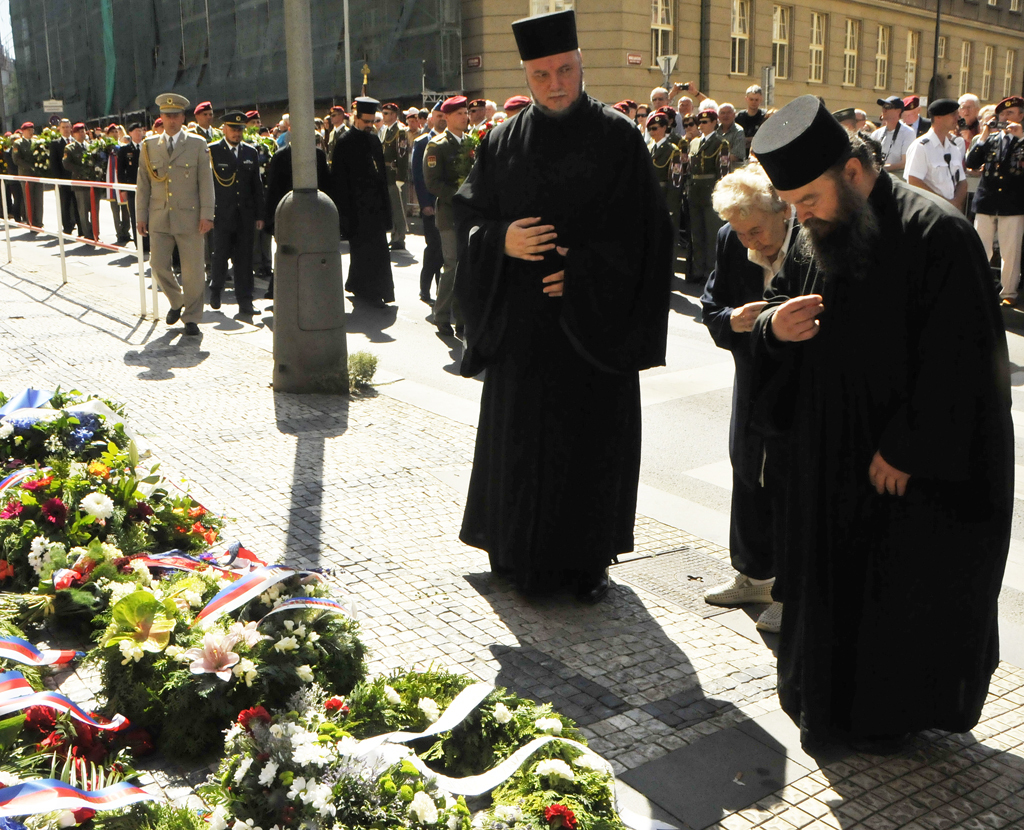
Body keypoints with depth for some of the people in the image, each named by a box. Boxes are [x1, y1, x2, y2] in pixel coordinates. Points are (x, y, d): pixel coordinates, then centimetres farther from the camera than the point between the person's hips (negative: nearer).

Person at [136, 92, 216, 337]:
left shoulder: (198, 144, 3)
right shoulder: (149, 145, 9)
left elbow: (206, 182, 0)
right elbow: (143, 184, 11)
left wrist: (206, 215, -8)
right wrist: (141, 216, 7)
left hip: (189, 218, -2)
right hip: (159, 218, 2)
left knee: (193, 271, 0)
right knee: (158, 265, 2)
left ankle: (191, 317, 14)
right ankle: (176, 302, 28)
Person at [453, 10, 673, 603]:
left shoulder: (617, 137, -2)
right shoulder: (504, 142, 8)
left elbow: (641, 228, -6)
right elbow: (469, 216, 9)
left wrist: (584, 271, -15)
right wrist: (502, 242, -12)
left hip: (593, 323, -3)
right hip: (521, 324, 3)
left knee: (592, 436, 2)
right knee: (519, 434, 9)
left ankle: (588, 558, 17)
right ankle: (524, 553, 25)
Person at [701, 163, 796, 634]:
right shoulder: (731, 242, -5)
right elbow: (711, 307, 3)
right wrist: (732, 320, -19)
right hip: (754, 379, 6)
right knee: (748, 473, 17)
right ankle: (754, 575, 36)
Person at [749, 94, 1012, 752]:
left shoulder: (936, 234, -18)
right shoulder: (816, 236, 3)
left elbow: (956, 361, -19)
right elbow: (781, 305, 13)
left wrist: (904, 450, -17)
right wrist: (776, 326, -12)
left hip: (925, 464, -6)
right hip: (834, 460, 6)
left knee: (912, 591, 9)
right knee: (833, 579, 13)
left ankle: (896, 713, 30)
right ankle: (831, 703, 33)